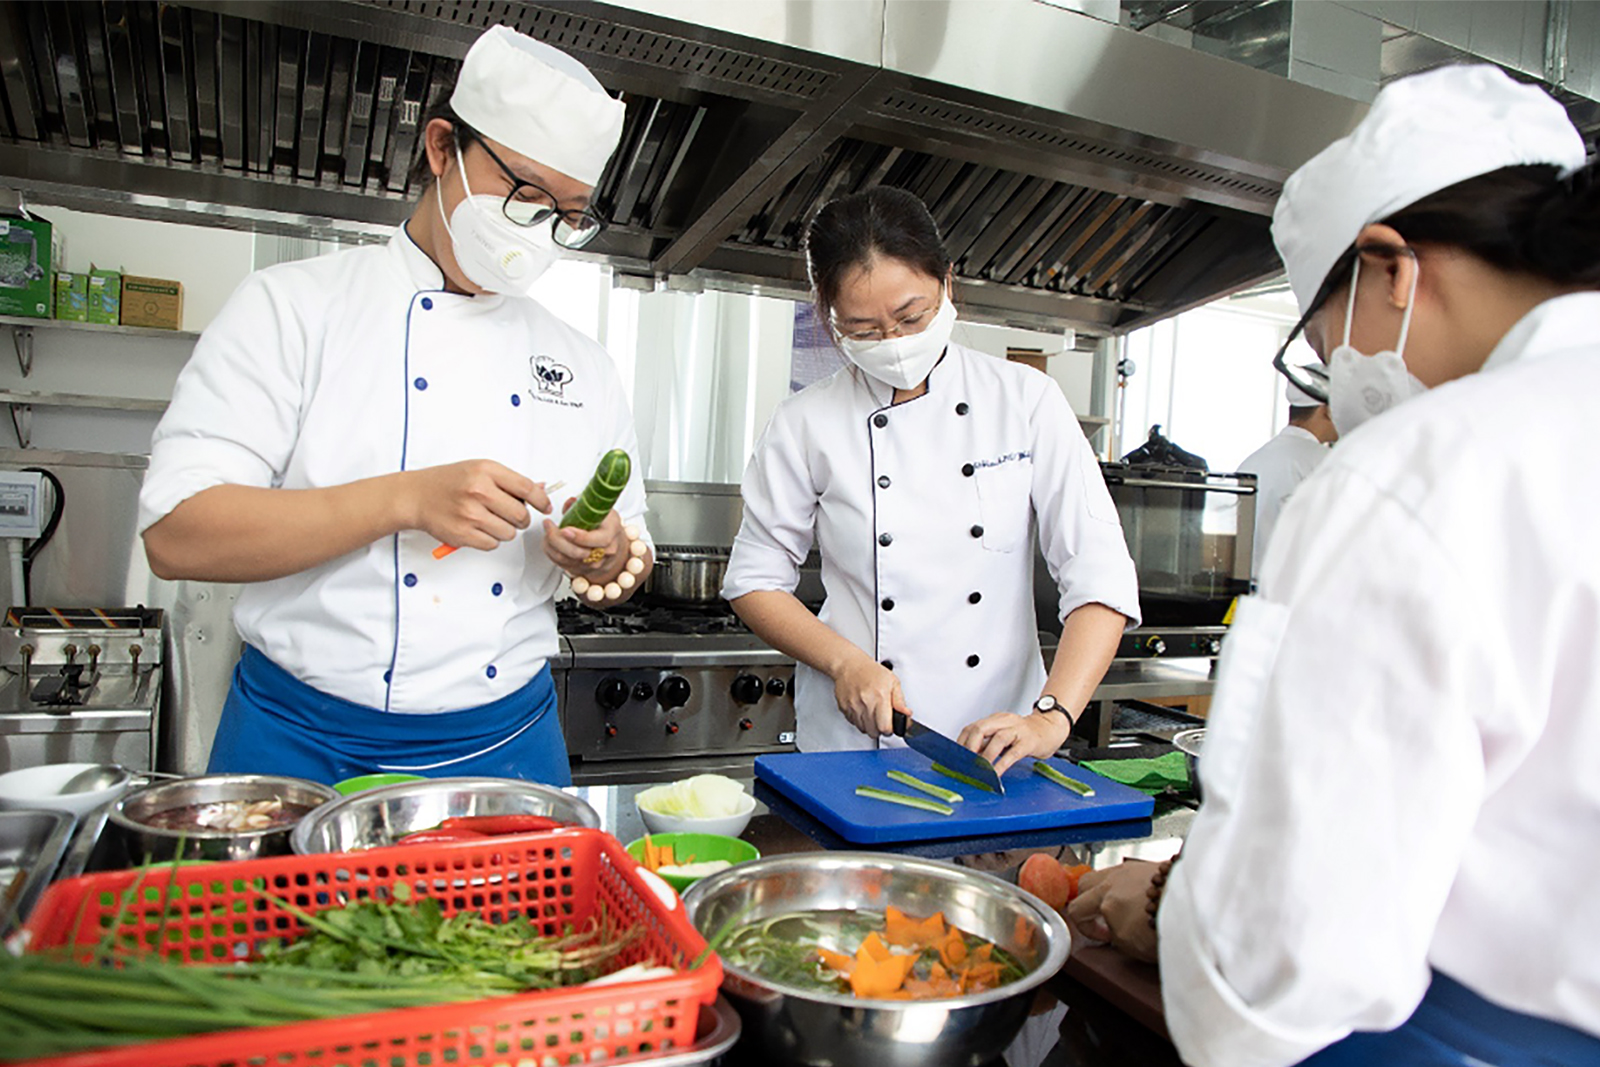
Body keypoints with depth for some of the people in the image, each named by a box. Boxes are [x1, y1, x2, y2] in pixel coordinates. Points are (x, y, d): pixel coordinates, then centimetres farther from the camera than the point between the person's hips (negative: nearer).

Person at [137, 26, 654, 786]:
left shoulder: (582, 366, 6)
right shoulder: (293, 306, -5)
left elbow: (627, 551, 12)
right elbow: (177, 533, -14)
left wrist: (607, 557, -12)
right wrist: (407, 500, -25)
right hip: (304, 745, -2)